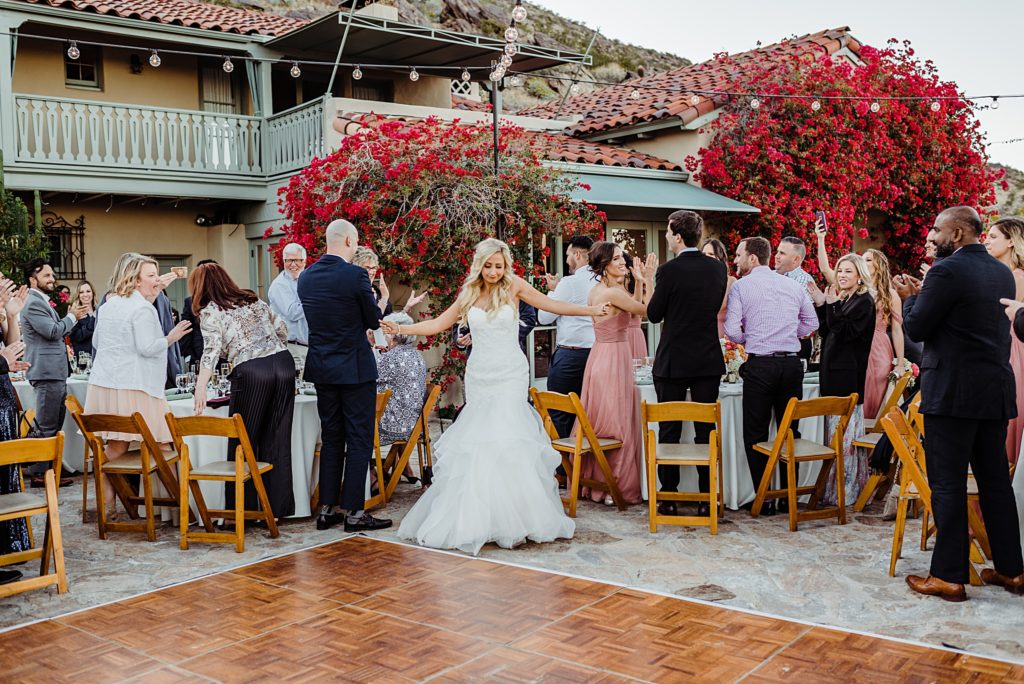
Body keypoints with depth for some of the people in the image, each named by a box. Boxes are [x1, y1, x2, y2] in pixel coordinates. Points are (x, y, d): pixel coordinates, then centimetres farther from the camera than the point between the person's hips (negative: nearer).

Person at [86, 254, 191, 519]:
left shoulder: (108, 305, 17)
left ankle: (107, 502, 12)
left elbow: (96, 341, 28)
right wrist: (169, 339, 0)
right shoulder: (143, 309, -10)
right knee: (158, 445, -3)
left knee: (115, 445, 11)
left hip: (102, 385, 8)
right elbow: (148, 347, -15)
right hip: (132, 387, -8)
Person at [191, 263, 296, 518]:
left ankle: (243, 510, 9)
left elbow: (212, 349, -11)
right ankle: (278, 508, 13)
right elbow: (282, 330, 22)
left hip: (251, 372, -5)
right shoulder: (252, 299, 21)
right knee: (277, 441, 10)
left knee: (243, 442, 6)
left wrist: (201, 388, -20)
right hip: (283, 362, 5)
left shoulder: (210, 311, 5)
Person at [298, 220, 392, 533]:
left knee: (331, 439, 14)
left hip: (322, 368, 6)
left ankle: (327, 509, 17)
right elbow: (374, 321, -7)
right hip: (355, 368, -6)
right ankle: (353, 511, 4)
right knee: (359, 440, 2)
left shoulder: (305, 277, 4)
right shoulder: (355, 275, -15)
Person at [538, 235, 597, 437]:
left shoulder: (570, 282, -11)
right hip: (595, 351, 7)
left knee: (558, 412, 0)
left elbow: (544, 318, -4)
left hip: (569, 354, -7)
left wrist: (553, 290, 8)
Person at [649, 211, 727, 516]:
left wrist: (652, 282, 10)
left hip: (673, 362, -4)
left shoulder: (669, 270, -13)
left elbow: (653, 315, -5)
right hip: (709, 360, 4)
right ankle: (707, 499, 11)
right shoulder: (718, 267, 1)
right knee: (706, 431, 8)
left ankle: (669, 498, 10)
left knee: (669, 431, 6)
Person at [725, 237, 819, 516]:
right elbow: (811, 324, 15)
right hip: (792, 364, 4)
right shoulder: (793, 285, 10)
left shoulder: (741, 286, -3)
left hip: (760, 365, -4)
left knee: (755, 434, 5)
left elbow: (732, 331, -9)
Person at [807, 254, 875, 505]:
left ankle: (847, 492, -1)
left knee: (845, 433, -7)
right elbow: (825, 332, 12)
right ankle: (834, 489, 17)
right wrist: (820, 304, 3)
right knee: (835, 433, 11)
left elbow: (846, 332, -16)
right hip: (833, 372, 8)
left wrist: (832, 305, -18)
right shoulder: (840, 300, 17)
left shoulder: (864, 302, -7)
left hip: (849, 375, -8)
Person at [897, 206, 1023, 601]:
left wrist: (910, 297, 7)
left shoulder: (947, 271, -13)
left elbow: (917, 329, -11)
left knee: (947, 484, -2)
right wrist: (924, 295, 17)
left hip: (952, 391, -8)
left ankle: (948, 576, 2)